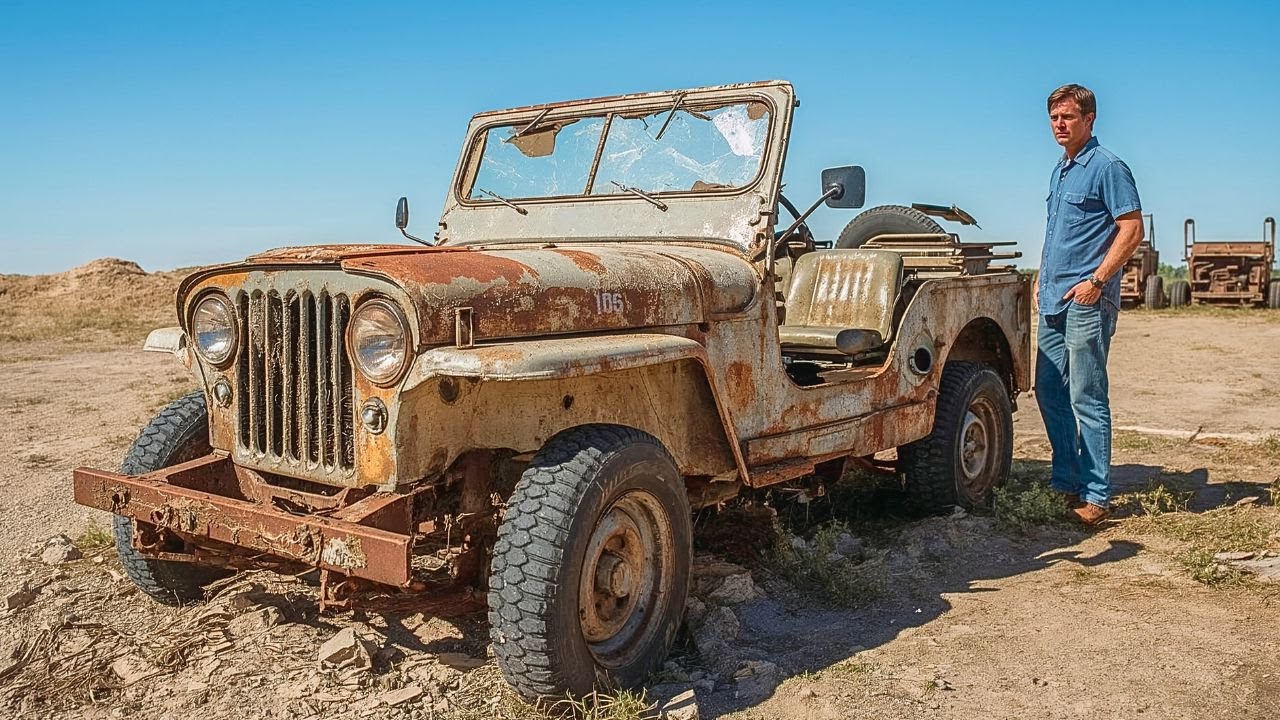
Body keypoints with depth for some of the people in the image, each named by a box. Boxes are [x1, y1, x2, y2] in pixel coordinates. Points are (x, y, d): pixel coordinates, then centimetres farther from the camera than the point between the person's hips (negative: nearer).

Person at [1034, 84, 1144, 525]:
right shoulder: (1059, 171, 18)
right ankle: (1065, 480, 22)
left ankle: (1096, 494, 1)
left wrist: (1096, 280, -18)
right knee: (1049, 391, 11)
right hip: (1053, 301, 9)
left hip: (1087, 302, -9)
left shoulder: (1107, 167, -7)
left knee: (1087, 398, -6)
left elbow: (1132, 230, -13)